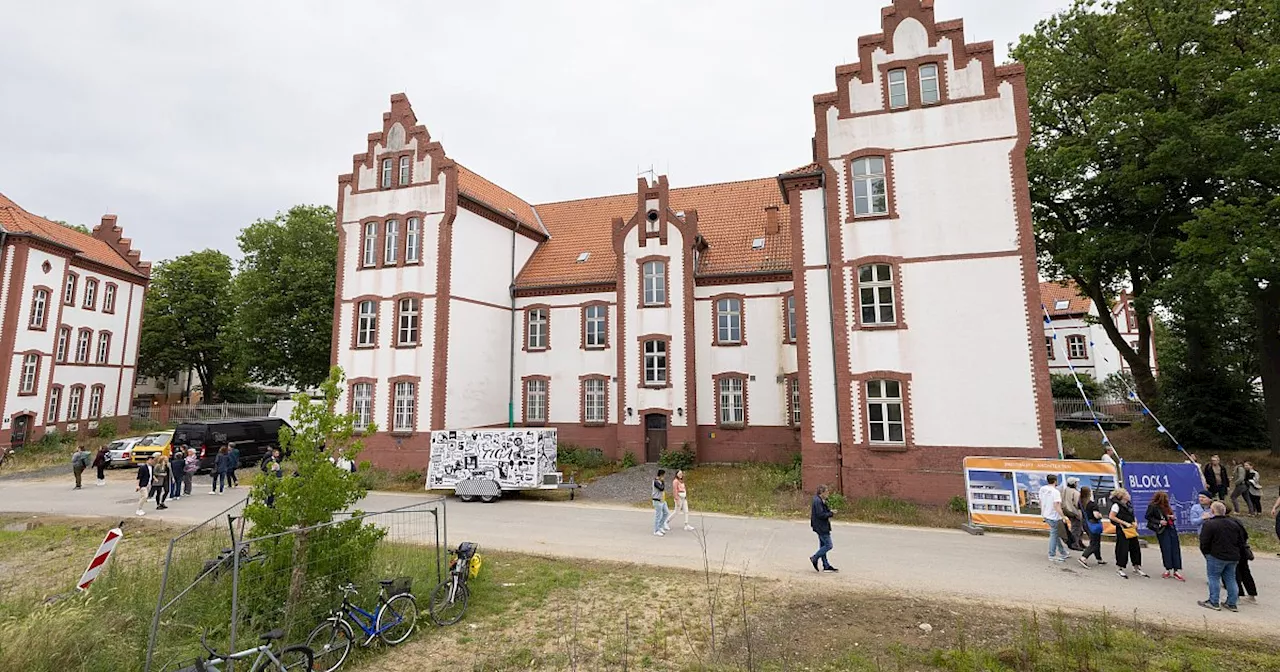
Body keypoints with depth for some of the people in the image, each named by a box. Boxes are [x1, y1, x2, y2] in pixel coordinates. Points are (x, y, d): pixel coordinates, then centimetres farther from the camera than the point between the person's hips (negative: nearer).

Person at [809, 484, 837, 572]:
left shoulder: (820, 501, 13)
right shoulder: (818, 501, -20)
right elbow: (820, 515, -25)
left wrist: (829, 510, 1)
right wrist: (831, 513, -16)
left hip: (822, 527, 11)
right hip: (821, 527, -11)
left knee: (823, 545, 15)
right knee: (829, 545, -7)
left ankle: (826, 566, 23)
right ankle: (814, 558, 4)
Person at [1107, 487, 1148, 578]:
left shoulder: (1128, 504, 12)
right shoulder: (1116, 505, -12)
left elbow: (1133, 516, 21)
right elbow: (1112, 517, -17)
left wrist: (1135, 522, 1)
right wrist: (1125, 523, -17)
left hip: (1131, 530, 8)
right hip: (1122, 530, -8)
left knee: (1136, 548, 11)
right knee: (1122, 549, -4)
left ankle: (1137, 567, 25)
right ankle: (1119, 568, 8)